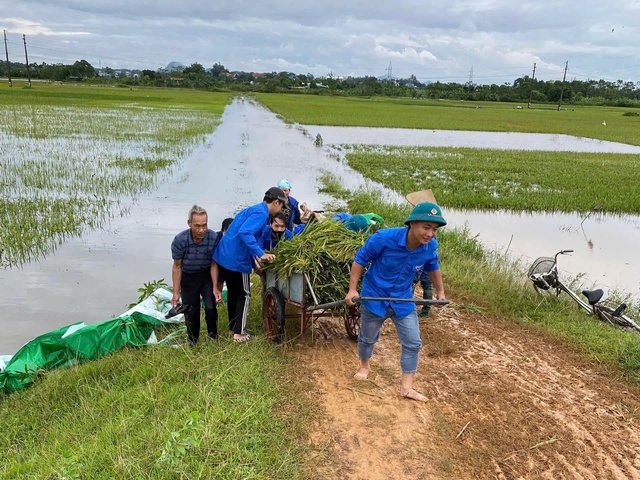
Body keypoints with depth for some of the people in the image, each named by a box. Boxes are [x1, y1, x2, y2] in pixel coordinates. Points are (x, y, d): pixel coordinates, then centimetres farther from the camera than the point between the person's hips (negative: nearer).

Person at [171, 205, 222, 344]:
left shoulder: (213, 238, -26)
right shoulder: (180, 240, -26)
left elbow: (213, 265, -12)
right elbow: (177, 266, -13)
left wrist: (215, 288, -14)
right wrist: (176, 293, -9)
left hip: (207, 275, 0)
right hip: (188, 277, 0)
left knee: (211, 308, -12)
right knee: (191, 312, 7)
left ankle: (213, 338, 15)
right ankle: (193, 343, 31)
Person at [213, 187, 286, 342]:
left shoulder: (253, 210, 16)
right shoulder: (261, 213, -16)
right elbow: (244, 233, -32)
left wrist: (254, 258, 20)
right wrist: (261, 254, -35)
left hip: (224, 255, 10)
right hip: (236, 259, -10)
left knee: (233, 292, 23)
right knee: (243, 295, 5)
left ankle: (233, 326, 36)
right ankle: (239, 333, 9)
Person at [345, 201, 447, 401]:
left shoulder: (430, 247, -17)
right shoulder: (384, 238, -31)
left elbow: (433, 266, 8)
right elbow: (360, 260, -17)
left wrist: (440, 291, 15)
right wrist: (352, 289, -18)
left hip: (403, 301, 3)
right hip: (374, 297, -3)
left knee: (413, 343, 1)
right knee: (367, 338, 18)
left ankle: (407, 387, 14)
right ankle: (364, 365, 49)